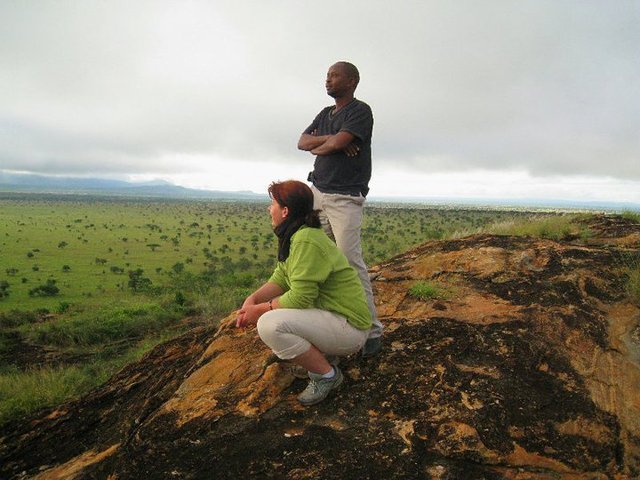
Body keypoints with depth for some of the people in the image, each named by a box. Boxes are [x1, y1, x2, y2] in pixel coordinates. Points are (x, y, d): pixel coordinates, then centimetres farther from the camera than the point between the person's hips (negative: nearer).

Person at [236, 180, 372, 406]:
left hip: (348, 327, -10)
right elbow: (280, 279, 7)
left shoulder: (307, 240, -23)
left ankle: (327, 374, -8)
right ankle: (317, 353, 13)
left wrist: (259, 309, -15)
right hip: (327, 312, 10)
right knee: (265, 311, 12)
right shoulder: (293, 236, 8)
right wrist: (253, 298, -10)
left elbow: (301, 297, -25)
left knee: (269, 324, -28)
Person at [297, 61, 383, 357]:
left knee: (350, 260, -13)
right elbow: (302, 141, 7)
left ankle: (372, 330, -7)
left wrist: (317, 147, 3)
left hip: (345, 197, -8)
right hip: (317, 191, 8)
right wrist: (329, 139, -9)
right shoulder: (324, 114, 21)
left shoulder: (361, 111, -3)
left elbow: (338, 142, -18)